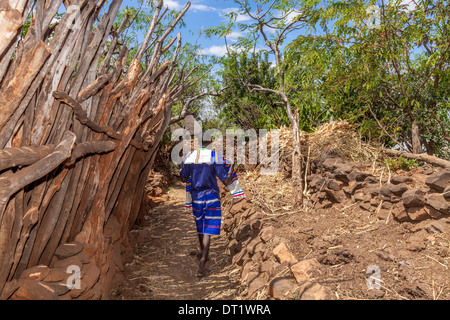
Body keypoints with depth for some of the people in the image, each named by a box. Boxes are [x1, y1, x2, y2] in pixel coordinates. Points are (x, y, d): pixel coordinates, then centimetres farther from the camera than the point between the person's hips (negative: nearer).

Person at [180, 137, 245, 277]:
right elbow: (226, 181, -11)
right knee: (208, 231, 0)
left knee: (200, 225, 24)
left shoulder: (189, 157, -3)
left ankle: (203, 253, 46)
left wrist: (181, 169, 27)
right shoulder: (216, 157, -14)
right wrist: (231, 169, 5)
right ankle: (201, 266, -7)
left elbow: (184, 179, 8)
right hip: (212, 197, -4)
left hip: (196, 196, 4)